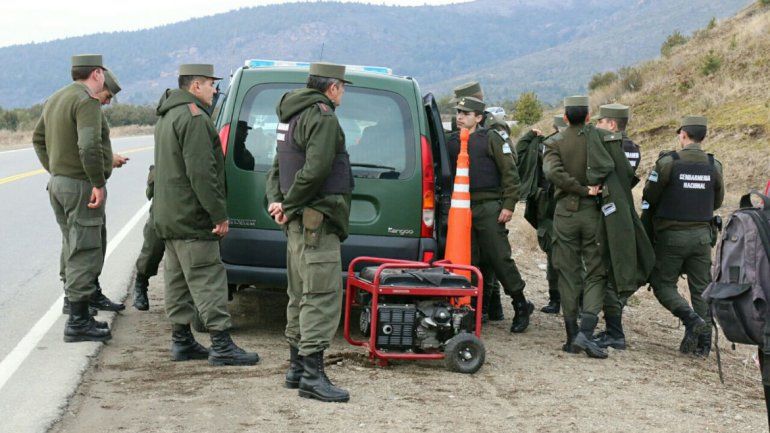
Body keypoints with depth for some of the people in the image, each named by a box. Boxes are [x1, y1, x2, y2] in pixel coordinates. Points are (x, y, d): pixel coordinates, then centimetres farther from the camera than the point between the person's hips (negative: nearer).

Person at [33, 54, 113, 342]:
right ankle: (77, 323, -5)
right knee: (85, 254, -6)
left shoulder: (55, 99, 15)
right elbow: (89, 146, -27)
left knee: (73, 251, 17)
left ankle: (80, 316, 25)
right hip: (80, 185, -10)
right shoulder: (87, 101, -15)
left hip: (57, 182, 10)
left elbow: (38, 138, 23)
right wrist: (99, 183, -20)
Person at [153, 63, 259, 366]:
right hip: (191, 217, -10)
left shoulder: (168, 116, 19)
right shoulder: (194, 117, -16)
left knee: (179, 279, 13)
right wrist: (219, 214, -20)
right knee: (208, 279, -9)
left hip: (168, 214, 10)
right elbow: (200, 172, -23)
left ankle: (181, 341, 18)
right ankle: (221, 345, -9)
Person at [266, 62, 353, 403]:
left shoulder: (293, 115, 19)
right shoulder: (323, 117, -13)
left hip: (300, 222, 10)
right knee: (322, 296, -10)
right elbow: (316, 170, -23)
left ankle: (296, 367, 22)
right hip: (317, 223, -10)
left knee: (301, 295, 15)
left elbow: (279, 165, 23)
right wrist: (289, 206, -13)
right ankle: (312, 374, -12)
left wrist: (277, 200, 9)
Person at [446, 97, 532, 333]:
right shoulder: (452, 142, 13)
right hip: (462, 208, 5)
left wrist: (509, 205, -11)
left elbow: (510, 172, -5)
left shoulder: (491, 139, -2)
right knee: (470, 261, 6)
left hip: (488, 207, -5)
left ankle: (521, 305, 9)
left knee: (500, 258, -4)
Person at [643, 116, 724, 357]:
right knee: (701, 288, 9)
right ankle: (703, 341, 7)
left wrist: (652, 220, 16)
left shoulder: (668, 162, -12)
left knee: (663, 284, 7)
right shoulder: (713, 165, 2)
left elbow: (649, 198, -4)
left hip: (671, 235, -4)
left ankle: (691, 318, -15)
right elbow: (717, 202, 13)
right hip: (702, 235, 4)